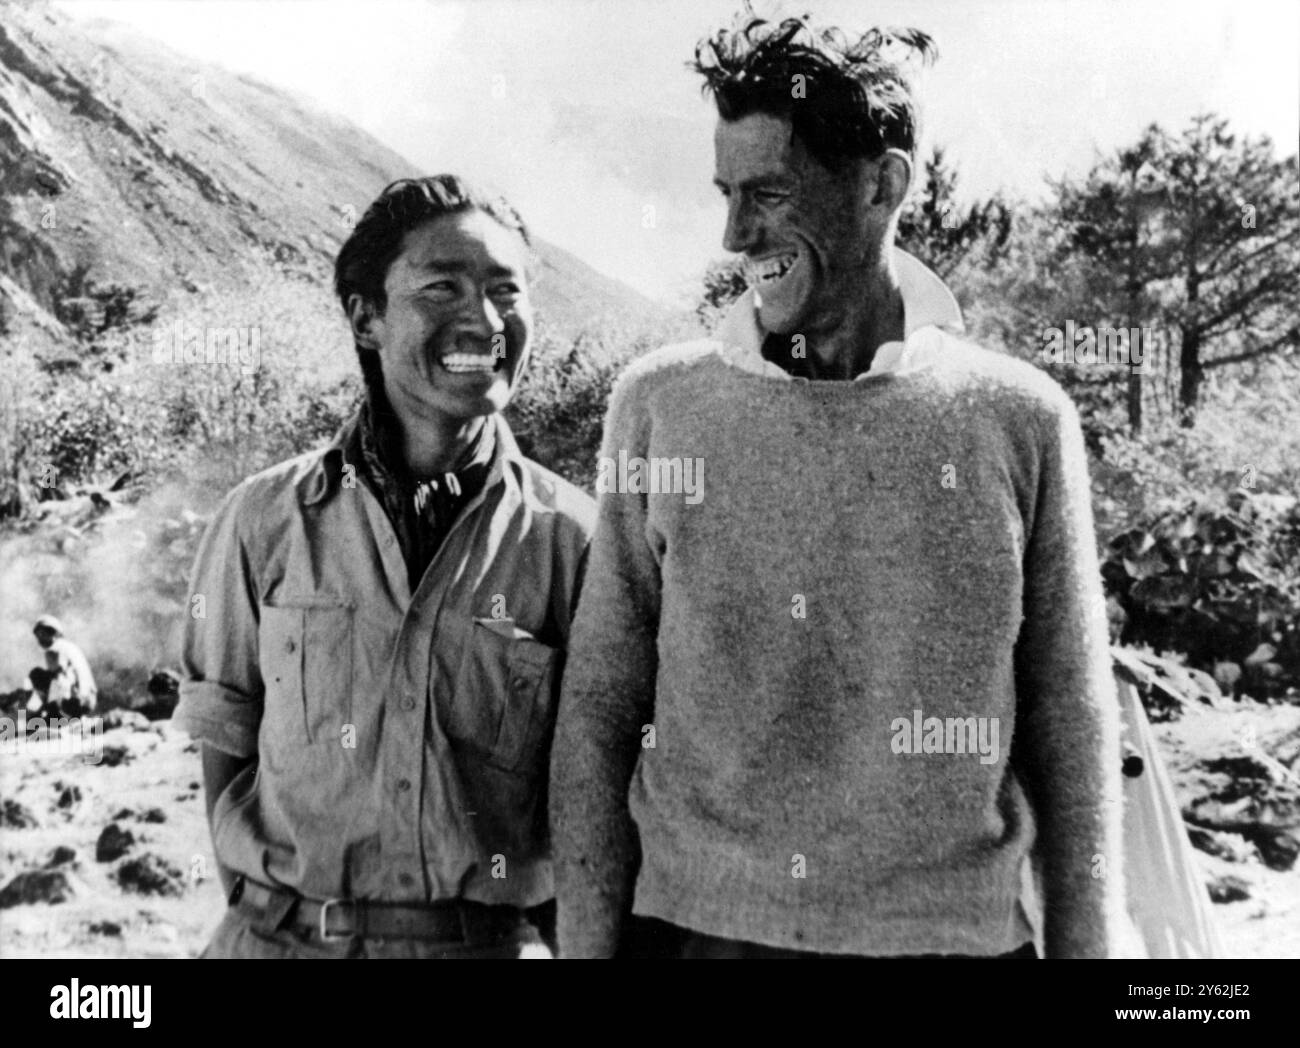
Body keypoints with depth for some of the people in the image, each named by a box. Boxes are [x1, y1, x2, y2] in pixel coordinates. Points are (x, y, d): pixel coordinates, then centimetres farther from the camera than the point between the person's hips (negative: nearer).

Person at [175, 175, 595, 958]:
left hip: (491, 937, 0)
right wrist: (264, 910, -2)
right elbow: (226, 741, 3)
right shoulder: (265, 520, -5)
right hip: (283, 934, 1)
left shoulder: (569, 535, -7)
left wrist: (562, 938, -6)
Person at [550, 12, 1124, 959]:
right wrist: (585, 940, -4)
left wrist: (1087, 944, 0)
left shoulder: (1020, 420, -5)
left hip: (951, 932, 0)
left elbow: (1072, 734, 1)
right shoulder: (658, 404, -3)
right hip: (689, 924, 1)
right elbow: (598, 706, -1)